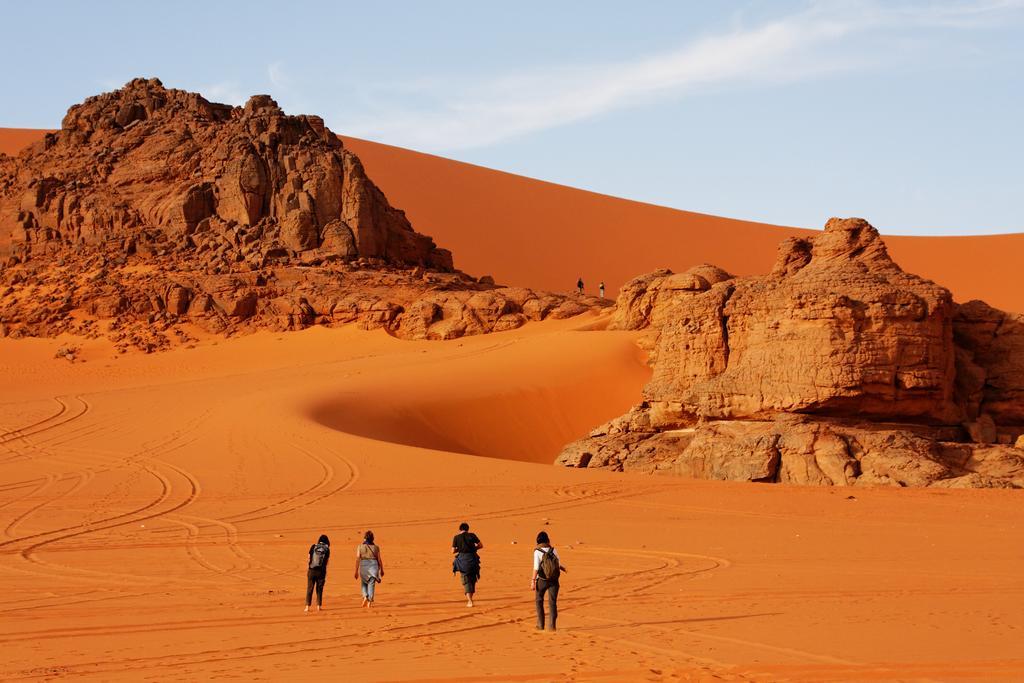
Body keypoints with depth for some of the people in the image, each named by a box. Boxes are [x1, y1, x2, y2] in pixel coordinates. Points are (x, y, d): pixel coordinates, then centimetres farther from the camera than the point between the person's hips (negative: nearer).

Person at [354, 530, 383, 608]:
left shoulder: (360, 547, -2)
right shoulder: (376, 547, 0)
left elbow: (357, 559, -5)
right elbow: (379, 560, 3)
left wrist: (356, 571, -2)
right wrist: (382, 570, 14)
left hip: (363, 565, 0)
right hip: (373, 565, 0)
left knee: (364, 583, 18)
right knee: (371, 584, 2)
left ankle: (365, 597, -5)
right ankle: (370, 601, -7)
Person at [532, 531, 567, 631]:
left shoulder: (537, 552, -10)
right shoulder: (553, 551, 0)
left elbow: (536, 567, -18)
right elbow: (558, 565, 8)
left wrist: (533, 581, -18)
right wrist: (563, 567, 31)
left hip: (542, 580, -2)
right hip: (553, 580, 2)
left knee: (539, 601, 16)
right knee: (552, 602, 3)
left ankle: (541, 624, 17)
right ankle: (552, 625, -8)